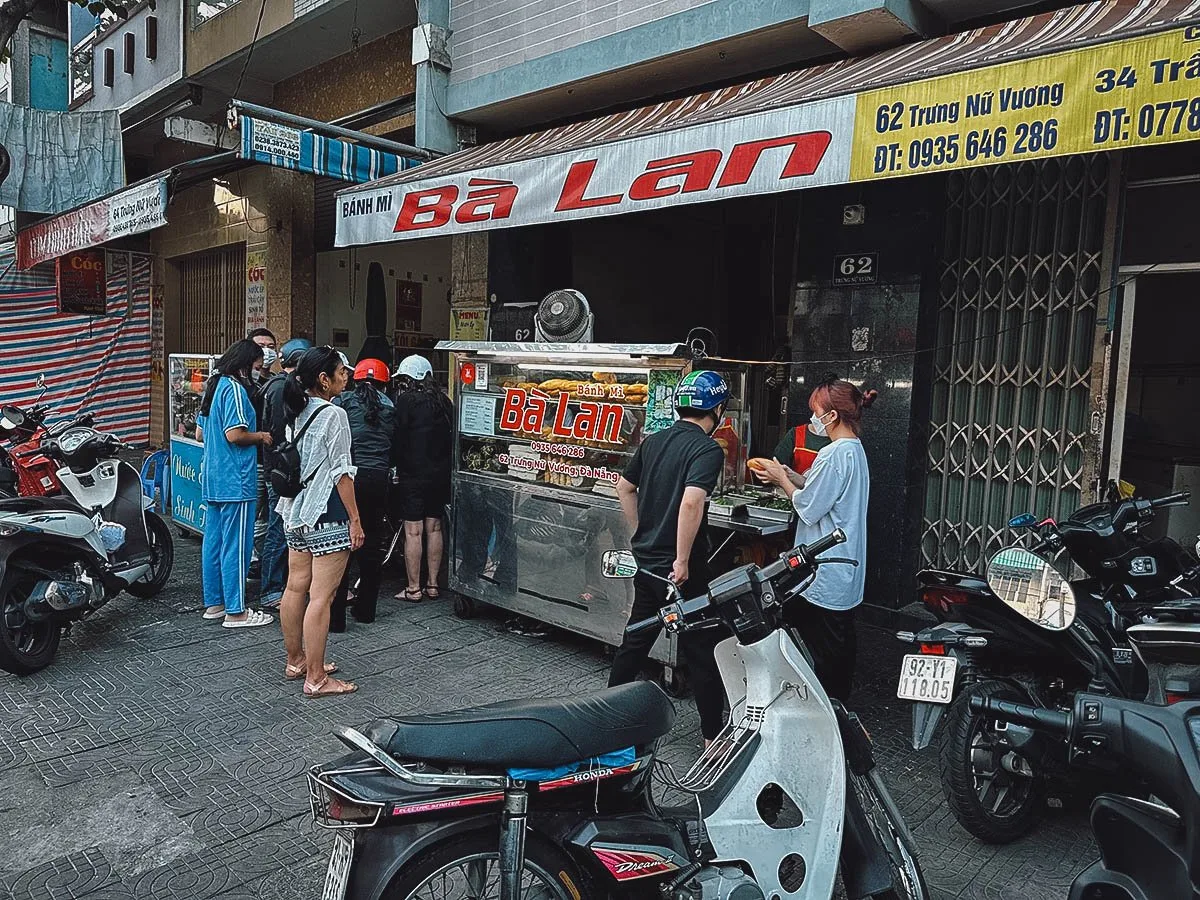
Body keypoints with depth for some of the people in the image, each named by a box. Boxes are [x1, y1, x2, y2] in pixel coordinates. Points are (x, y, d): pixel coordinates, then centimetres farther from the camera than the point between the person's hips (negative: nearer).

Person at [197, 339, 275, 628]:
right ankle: (236, 612, 2)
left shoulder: (214, 385, 15)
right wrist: (261, 436, -6)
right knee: (236, 545, -4)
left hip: (213, 478, 10)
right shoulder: (235, 388, -14)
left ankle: (213, 603, 23)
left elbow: (200, 433, 20)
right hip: (235, 479, -10)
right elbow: (234, 434, -22)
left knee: (213, 540, 14)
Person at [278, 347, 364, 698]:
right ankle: (316, 679, 3)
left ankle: (295, 661, 31)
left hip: (297, 512, 9)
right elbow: (341, 473, -15)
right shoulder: (333, 415, -14)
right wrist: (355, 519, -11)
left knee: (296, 587, 16)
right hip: (327, 515, -9)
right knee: (321, 596, -4)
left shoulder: (297, 415, 9)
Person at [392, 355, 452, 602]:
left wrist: (397, 468, 0)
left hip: (413, 475, -6)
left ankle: (413, 589, 4)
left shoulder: (405, 400, -10)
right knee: (434, 528, 12)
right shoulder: (443, 401, 9)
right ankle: (432, 584, 18)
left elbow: (398, 436, -10)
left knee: (413, 531, -1)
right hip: (440, 474, 6)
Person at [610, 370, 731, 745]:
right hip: (680, 569, -7)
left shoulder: (654, 441, 8)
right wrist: (682, 560, -23)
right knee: (701, 649, 4)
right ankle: (714, 734, 14)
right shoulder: (708, 449, -15)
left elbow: (624, 487, 16)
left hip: (646, 561, 7)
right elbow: (691, 502, -29)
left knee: (636, 638, 20)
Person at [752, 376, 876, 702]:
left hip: (825, 575, -10)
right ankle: (839, 704, 30)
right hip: (847, 571, 10)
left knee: (819, 652, 0)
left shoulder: (834, 455, -20)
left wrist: (781, 479, -5)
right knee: (842, 639, 18)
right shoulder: (856, 450, 11)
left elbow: (809, 508, -18)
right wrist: (788, 476, 8)